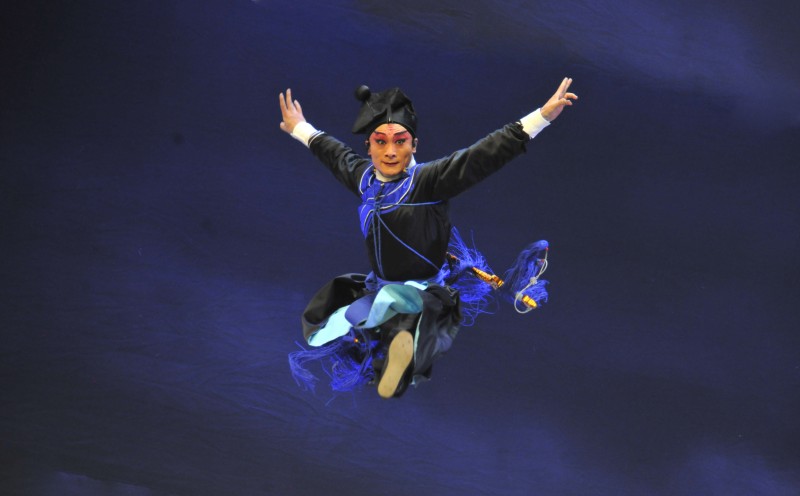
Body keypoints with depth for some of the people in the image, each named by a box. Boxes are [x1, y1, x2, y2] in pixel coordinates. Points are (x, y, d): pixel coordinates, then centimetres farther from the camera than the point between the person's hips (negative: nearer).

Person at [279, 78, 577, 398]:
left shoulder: (428, 180, -16)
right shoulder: (364, 177, 2)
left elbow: (487, 155, -25)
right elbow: (334, 153, 24)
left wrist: (542, 116, -33)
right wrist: (301, 130, 42)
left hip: (426, 295, -7)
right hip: (379, 288, 7)